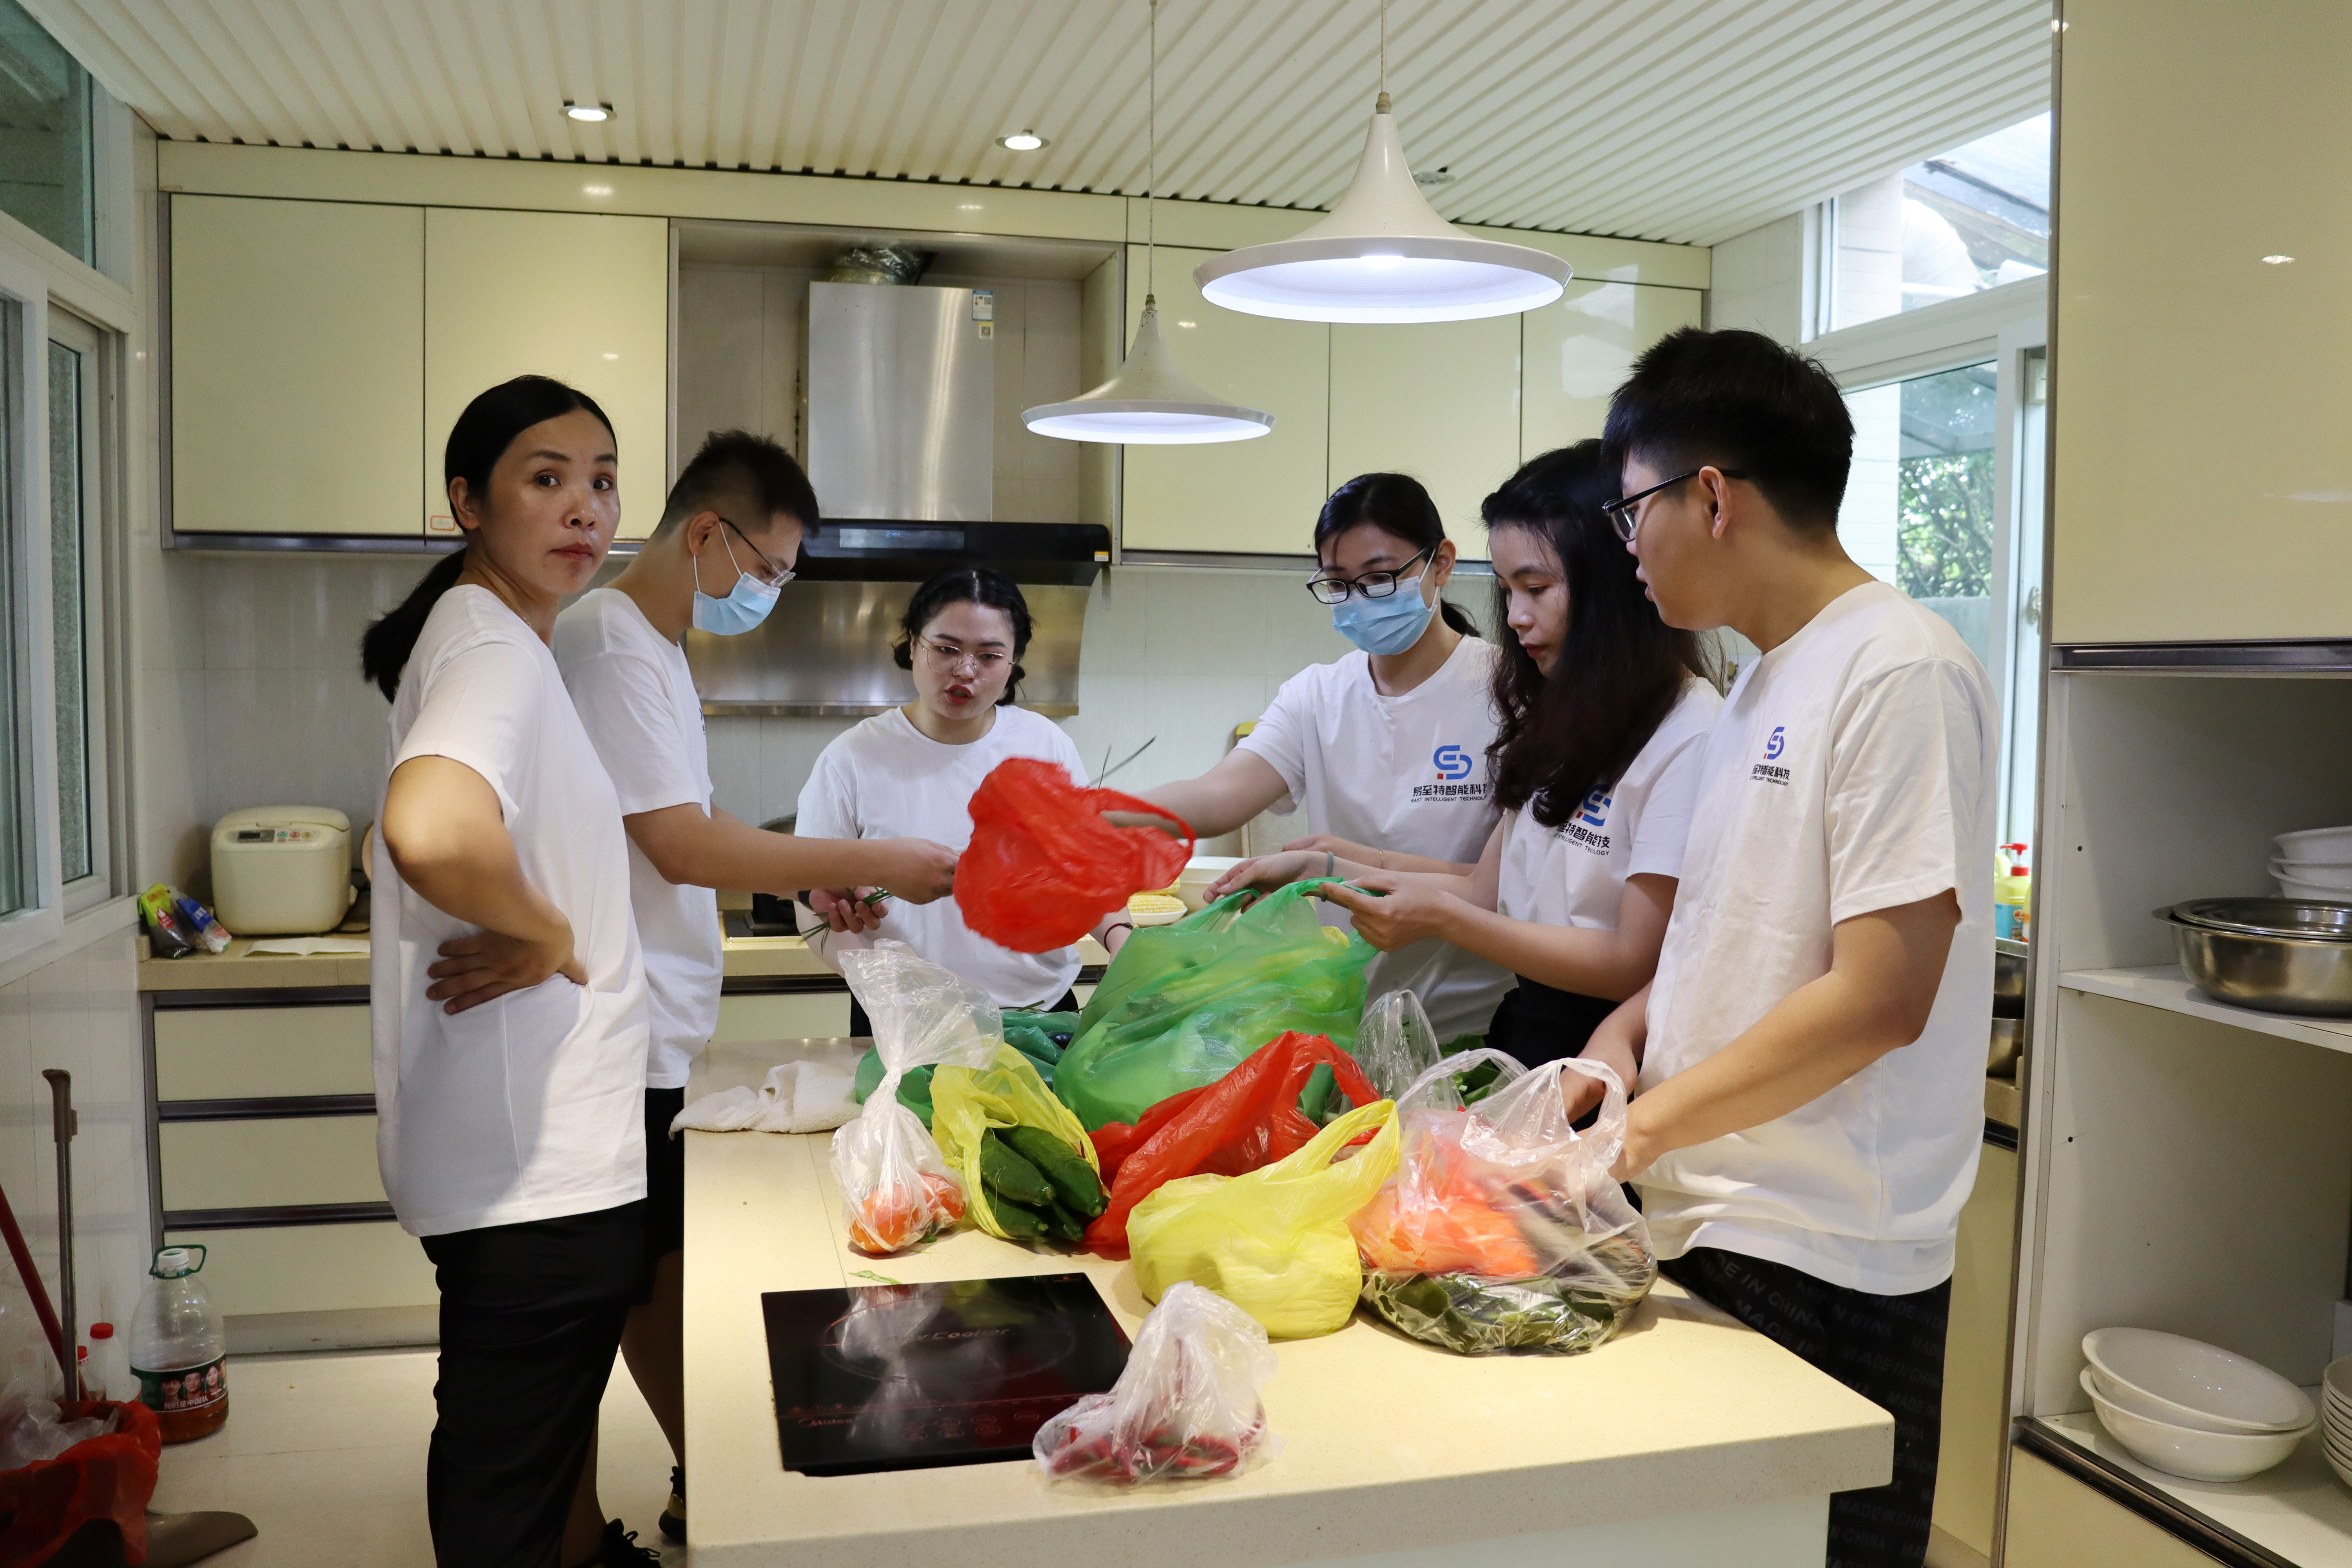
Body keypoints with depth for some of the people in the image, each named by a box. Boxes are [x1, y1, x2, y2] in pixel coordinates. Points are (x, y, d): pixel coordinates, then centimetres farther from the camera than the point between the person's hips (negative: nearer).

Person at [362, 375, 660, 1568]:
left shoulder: (487, 641, 12)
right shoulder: (497, 652, -21)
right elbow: (430, 833, -41)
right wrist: (551, 938, -25)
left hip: (549, 1139, 10)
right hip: (539, 1157, -10)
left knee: (559, 1385, 29)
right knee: (508, 1468, 5)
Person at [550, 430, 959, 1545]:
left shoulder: (654, 645, 15)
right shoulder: (608, 641, -17)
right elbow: (679, 845, -22)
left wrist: (814, 885, 8)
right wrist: (868, 862, -17)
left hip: (656, 1032, 10)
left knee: (664, 1270, 19)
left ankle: (704, 1494, 33)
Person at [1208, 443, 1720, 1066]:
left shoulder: (1689, 737, -12)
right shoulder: (1557, 717, 18)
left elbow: (1637, 963, -14)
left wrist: (1440, 918, -16)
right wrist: (1321, 870, 10)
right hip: (1524, 1028, 7)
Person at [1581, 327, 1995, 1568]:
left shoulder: (1899, 672, -15)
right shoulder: (1769, 676, 13)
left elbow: (1880, 997, -21)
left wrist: (1643, 1124, -17)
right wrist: (1630, 1029, 1)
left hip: (1821, 1267, -8)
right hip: (1711, 1224, 8)